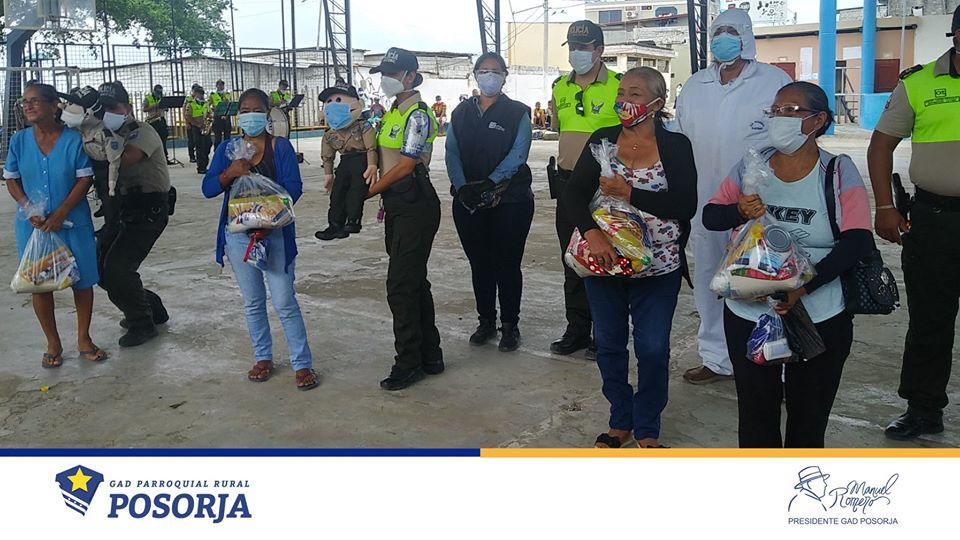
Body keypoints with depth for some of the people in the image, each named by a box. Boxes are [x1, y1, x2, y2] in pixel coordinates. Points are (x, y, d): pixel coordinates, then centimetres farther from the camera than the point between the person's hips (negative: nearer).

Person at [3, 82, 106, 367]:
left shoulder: (74, 138, -8)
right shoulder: (19, 140, 0)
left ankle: (84, 339, 23)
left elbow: (85, 179, -8)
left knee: (82, 280, 5)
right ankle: (53, 344, 22)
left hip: (73, 222, -2)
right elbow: (11, 180, 5)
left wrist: (60, 213, -15)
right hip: (33, 223, 2)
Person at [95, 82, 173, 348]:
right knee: (101, 266, 8)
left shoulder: (142, 132, -12)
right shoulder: (110, 134, 13)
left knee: (117, 267, -15)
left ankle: (142, 324, 4)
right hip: (122, 210, 9)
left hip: (148, 212, -9)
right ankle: (150, 308, 24)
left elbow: (123, 160, -31)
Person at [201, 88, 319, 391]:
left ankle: (302, 364, 4)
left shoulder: (280, 146, -2)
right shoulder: (227, 148, 7)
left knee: (284, 302, -5)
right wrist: (229, 173, -19)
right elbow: (208, 189, 0)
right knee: (252, 302, 13)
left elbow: (294, 188, -10)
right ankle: (263, 358, 27)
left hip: (275, 233, -4)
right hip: (238, 233, 4)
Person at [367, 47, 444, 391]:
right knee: (414, 281, 14)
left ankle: (409, 363, 4)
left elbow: (405, 165, -17)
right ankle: (430, 356, 24)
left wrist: (369, 191, -10)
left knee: (401, 284, -7)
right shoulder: (392, 113, 16)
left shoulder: (417, 115, -12)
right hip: (397, 206, 10)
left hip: (415, 207, -10)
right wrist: (385, 196, 11)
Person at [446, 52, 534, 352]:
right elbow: (452, 153, 3)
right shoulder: (462, 113, 11)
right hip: (468, 201, 4)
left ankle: (510, 325, 16)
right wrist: (462, 187, -13)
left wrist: (490, 183, -22)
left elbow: (518, 154, -11)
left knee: (507, 264, 3)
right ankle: (486, 321, 26)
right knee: (479, 263, 12)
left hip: (510, 200, -4)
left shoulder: (517, 113, 0)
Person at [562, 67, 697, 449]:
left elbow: (686, 206, -15)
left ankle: (647, 431, 26)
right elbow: (572, 195, -5)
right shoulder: (602, 140, 1)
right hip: (604, 261, 3)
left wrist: (629, 193, -20)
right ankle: (620, 422, 33)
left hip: (657, 268, -2)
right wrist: (591, 233, -22)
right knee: (609, 344, 13)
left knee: (653, 349, 6)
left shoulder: (675, 146, -4)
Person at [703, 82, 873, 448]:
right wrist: (740, 211, -21)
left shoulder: (839, 172, -5)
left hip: (821, 320, -2)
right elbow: (710, 217, 2)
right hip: (748, 313, 2)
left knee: (808, 416, 11)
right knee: (756, 410, 12)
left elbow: (858, 241, -13)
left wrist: (803, 286, -24)